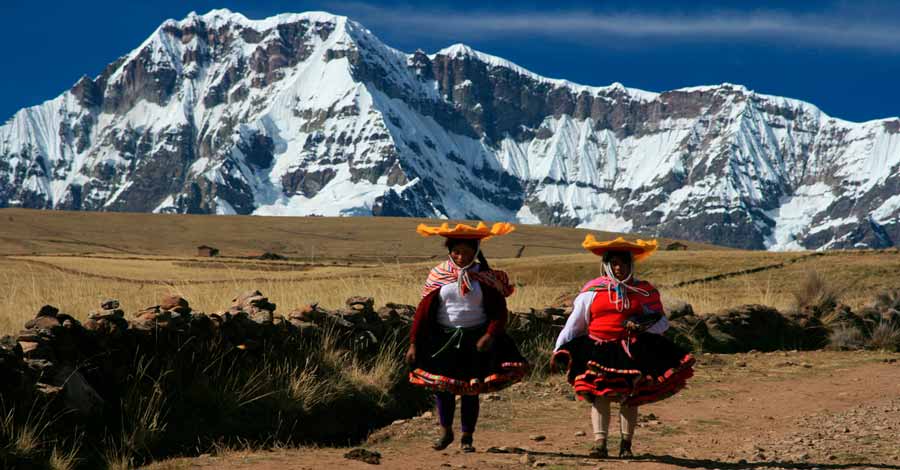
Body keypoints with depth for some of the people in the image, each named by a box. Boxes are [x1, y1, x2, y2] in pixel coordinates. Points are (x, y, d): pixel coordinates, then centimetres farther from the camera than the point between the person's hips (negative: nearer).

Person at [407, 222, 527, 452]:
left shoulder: (486, 277, -3)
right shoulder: (438, 275, 0)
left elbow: (499, 312, -4)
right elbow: (423, 310, -1)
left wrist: (490, 335, -21)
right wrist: (414, 343, -5)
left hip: (475, 340, -1)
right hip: (444, 338, 1)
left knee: (470, 390, 3)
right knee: (441, 387, 3)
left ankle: (467, 438, 18)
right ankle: (446, 432, 25)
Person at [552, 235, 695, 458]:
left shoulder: (644, 291, 6)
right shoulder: (593, 291, 3)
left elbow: (662, 322, 6)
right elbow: (574, 324, 7)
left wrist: (644, 325, -15)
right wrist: (559, 350, 2)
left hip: (631, 352, 1)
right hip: (598, 351, -1)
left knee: (629, 398, 5)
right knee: (599, 396, -10)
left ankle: (626, 444, 14)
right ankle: (600, 443, -10)